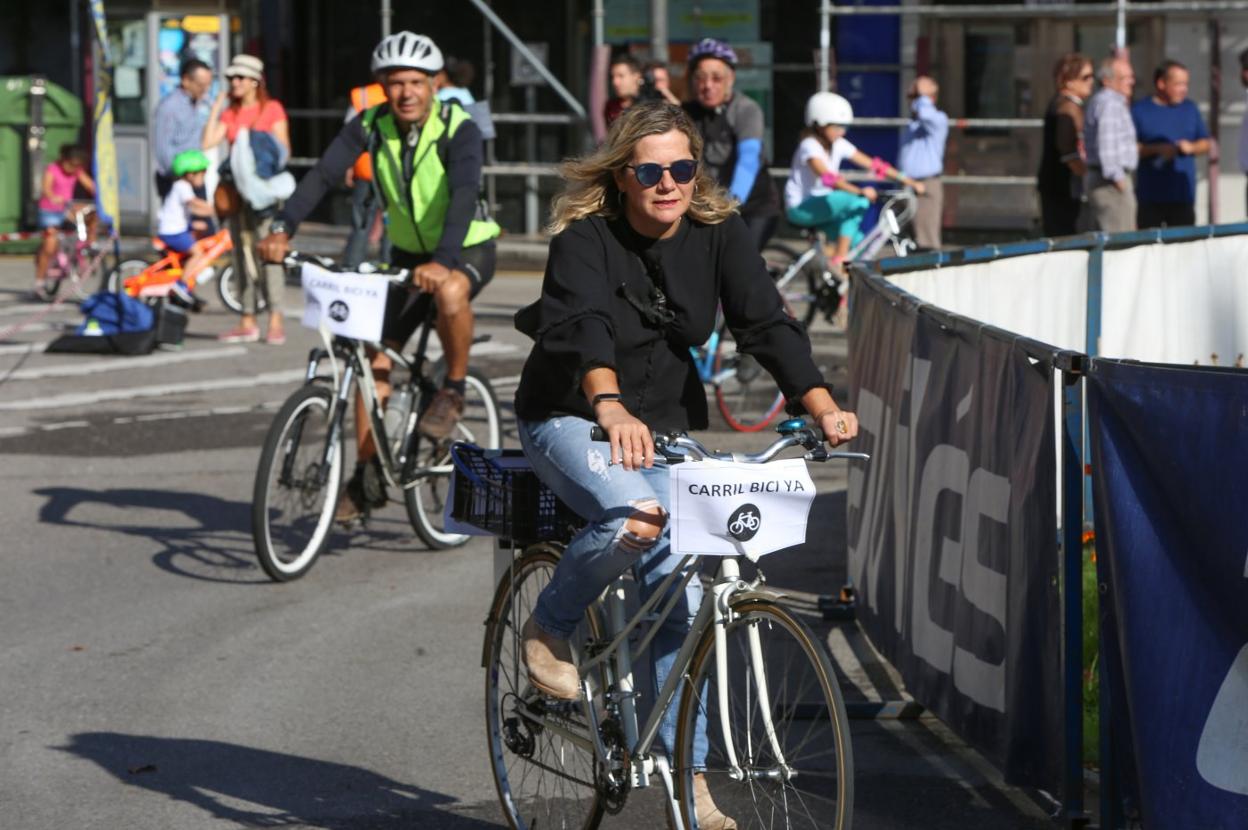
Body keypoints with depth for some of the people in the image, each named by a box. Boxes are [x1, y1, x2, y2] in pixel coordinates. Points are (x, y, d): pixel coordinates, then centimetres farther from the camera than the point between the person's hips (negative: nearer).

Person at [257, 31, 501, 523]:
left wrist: (442, 261, -53)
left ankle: (454, 389, -15)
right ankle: (368, 478, 6)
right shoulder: (369, 128, -11)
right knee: (374, 359, -4)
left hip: (467, 249, -5)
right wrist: (282, 229, -40)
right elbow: (323, 174, -23)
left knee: (450, 291, -39)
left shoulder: (459, 131, -22)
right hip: (408, 253, 5)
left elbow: (464, 195, -37)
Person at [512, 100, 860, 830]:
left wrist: (823, 405, -34)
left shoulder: (718, 233, -8)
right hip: (571, 418, -4)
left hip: (668, 424, 4)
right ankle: (551, 628, -6)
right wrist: (611, 410, -57)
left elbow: (767, 322, -18)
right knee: (636, 517, -34)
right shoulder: (586, 238, -20)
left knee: (681, 592, -2)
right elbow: (584, 326, -38)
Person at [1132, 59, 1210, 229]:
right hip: (1151, 196, -4)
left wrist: (1191, 147, -5)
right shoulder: (1139, 110, -1)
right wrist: (1157, 149, -17)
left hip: (1184, 195, 4)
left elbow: (1205, 144, 17)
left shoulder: (1190, 109, 13)